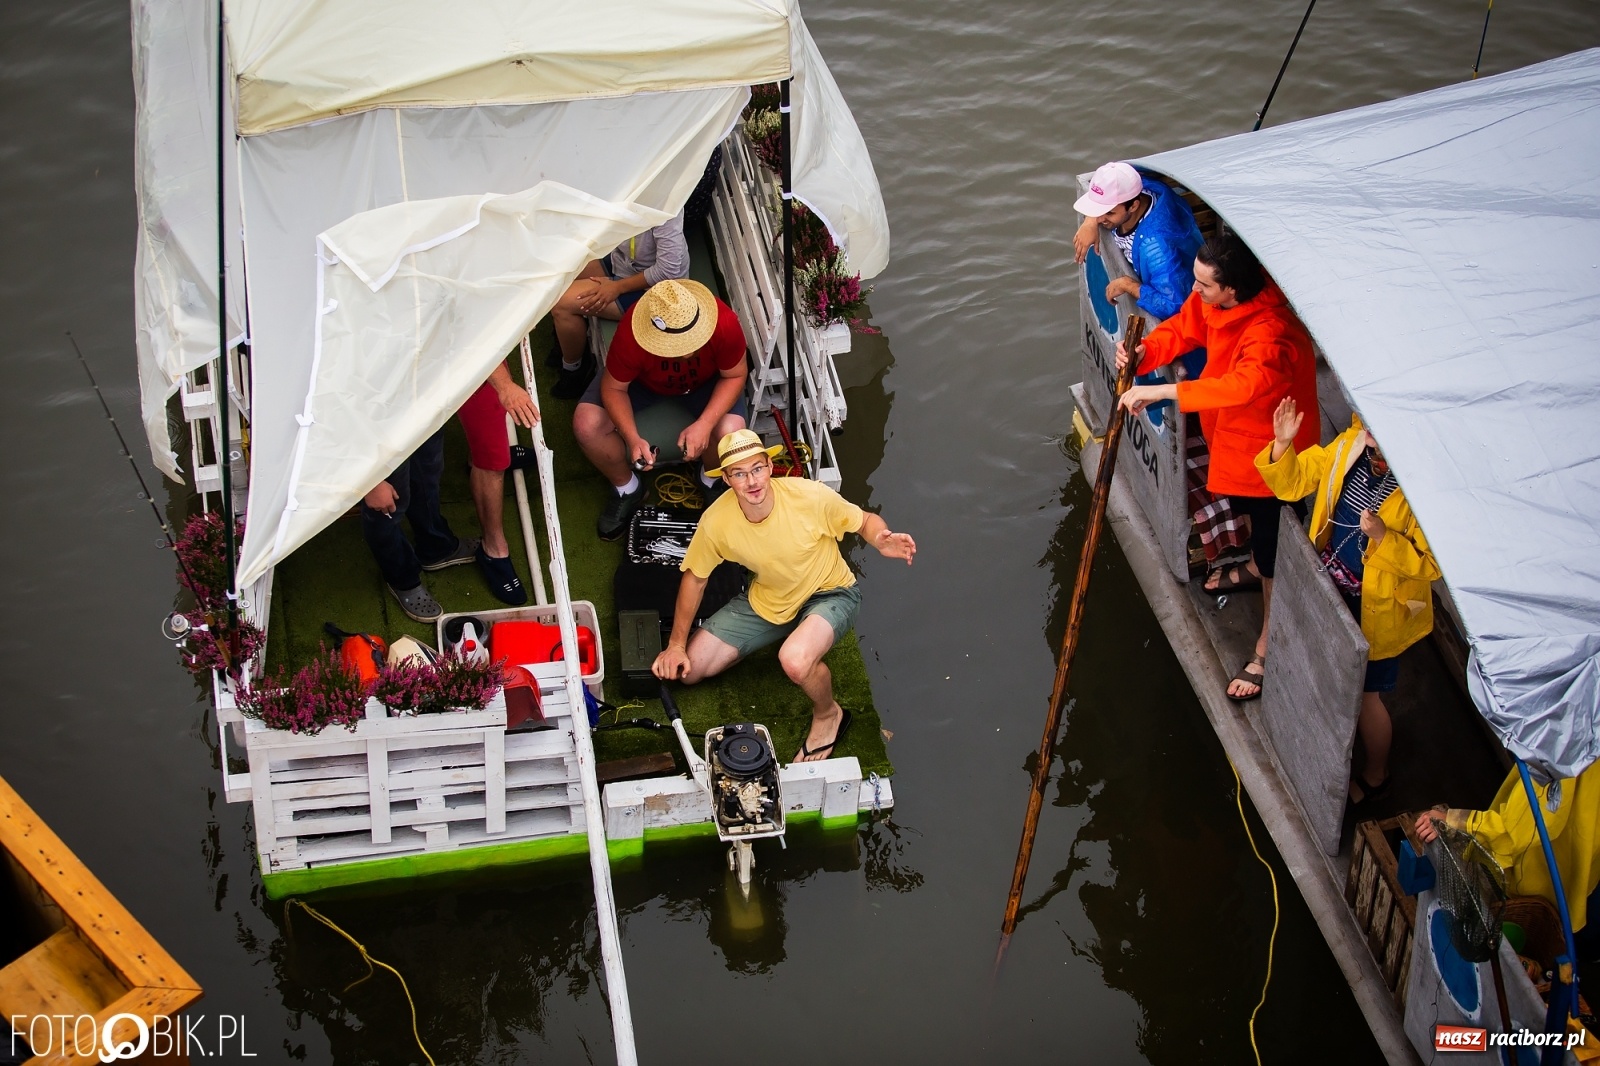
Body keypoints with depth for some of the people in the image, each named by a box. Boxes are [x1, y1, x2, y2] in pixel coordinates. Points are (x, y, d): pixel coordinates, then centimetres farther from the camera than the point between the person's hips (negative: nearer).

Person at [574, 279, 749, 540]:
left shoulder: (724, 323, -38)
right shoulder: (631, 334, -39)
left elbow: (735, 375, -21)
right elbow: (614, 388, -23)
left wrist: (704, 424, -34)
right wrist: (633, 439, -38)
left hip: (705, 382, 0)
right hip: (642, 382, 0)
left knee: (731, 433, -29)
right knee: (587, 424, -22)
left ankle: (712, 480, 9)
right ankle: (626, 489, 8)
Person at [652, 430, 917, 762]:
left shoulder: (810, 496, -29)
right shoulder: (716, 521, -21)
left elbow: (866, 520, -12)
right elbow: (694, 578, -3)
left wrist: (882, 541, -37)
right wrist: (676, 645, -1)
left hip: (829, 594, -4)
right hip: (765, 601, 5)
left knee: (795, 661, -38)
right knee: (686, 670, 0)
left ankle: (828, 715, -2)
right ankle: (774, 637, 21)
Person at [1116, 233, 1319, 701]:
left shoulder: (1271, 332, -39)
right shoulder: (1213, 299, -13)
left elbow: (1247, 383, -55)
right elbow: (1182, 328, 2)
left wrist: (1160, 392, -56)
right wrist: (1143, 353, -20)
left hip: (1271, 446, -9)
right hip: (1235, 433, 9)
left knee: (1274, 550, 5)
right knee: (1250, 510, 35)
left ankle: (1268, 650, 20)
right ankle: (1254, 567, 65)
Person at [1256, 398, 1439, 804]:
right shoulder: (1348, 447, -12)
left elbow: (1431, 564, -24)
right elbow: (1293, 482, -4)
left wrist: (1383, 538, -37)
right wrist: (1282, 445, -22)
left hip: (1378, 607, -6)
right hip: (1332, 587, 6)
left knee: (1365, 694, 13)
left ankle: (1374, 775, 39)